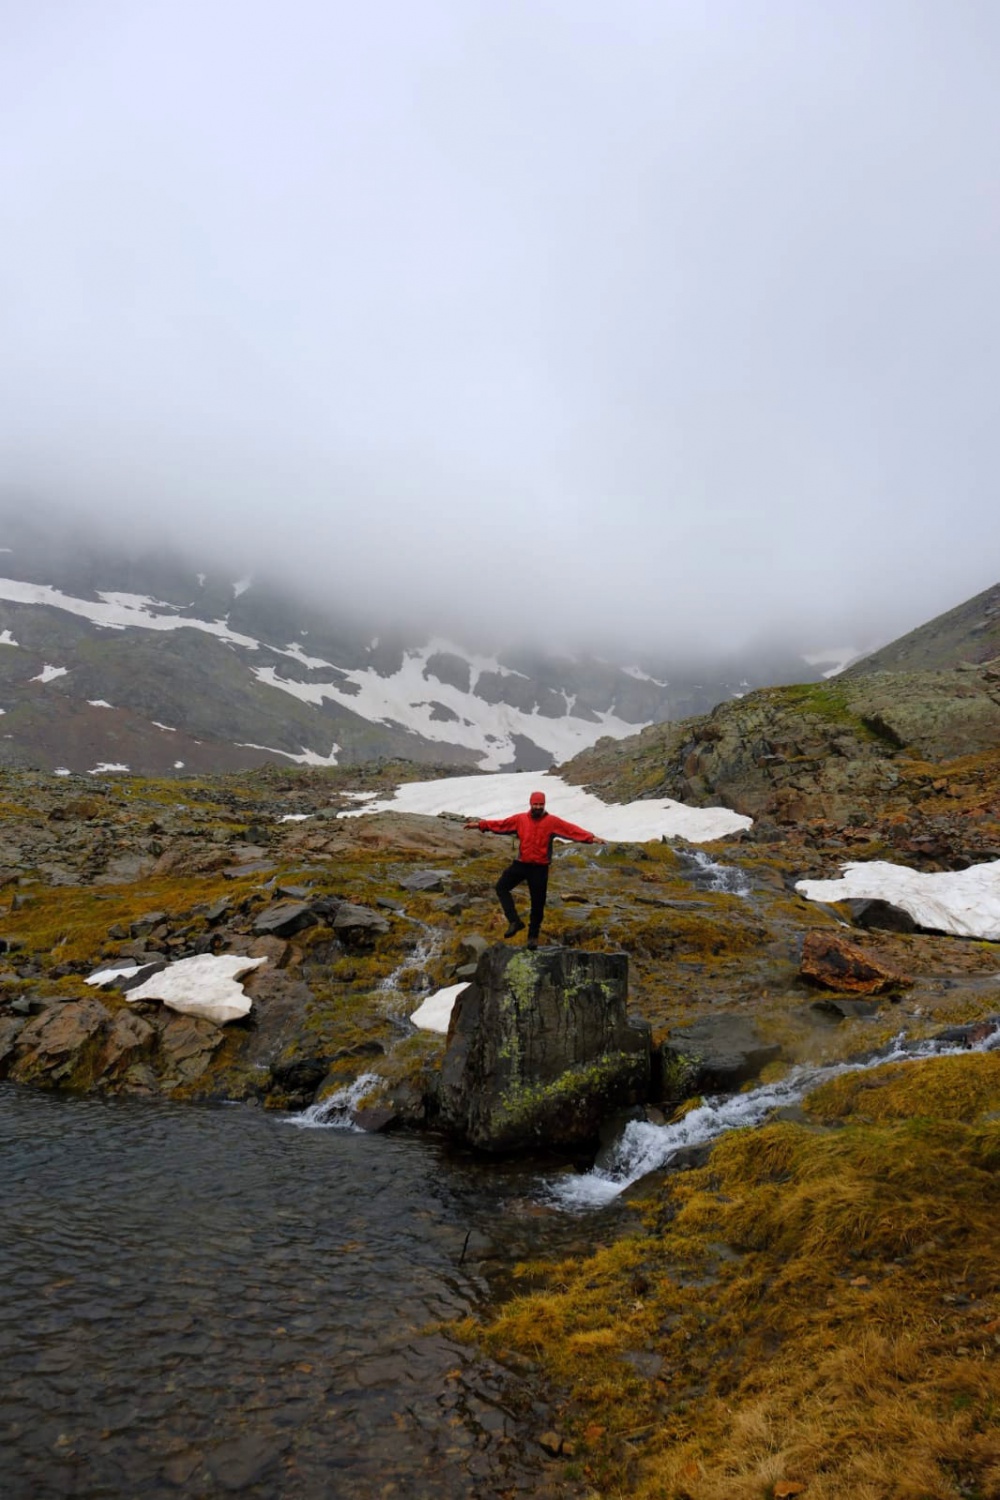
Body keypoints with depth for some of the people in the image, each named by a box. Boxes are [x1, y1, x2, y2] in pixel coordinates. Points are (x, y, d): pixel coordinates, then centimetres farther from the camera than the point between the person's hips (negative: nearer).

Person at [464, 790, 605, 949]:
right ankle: (514, 921, -9)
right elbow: (501, 824, 4)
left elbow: (572, 830, -14)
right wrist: (480, 824, 0)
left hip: (540, 868, -2)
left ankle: (533, 935, 22)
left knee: (537, 903, 4)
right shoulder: (520, 819, 0)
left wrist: (592, 838, -25)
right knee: (501, 887, -14)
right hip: (521, 864, 2)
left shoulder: (553, 821, -7)